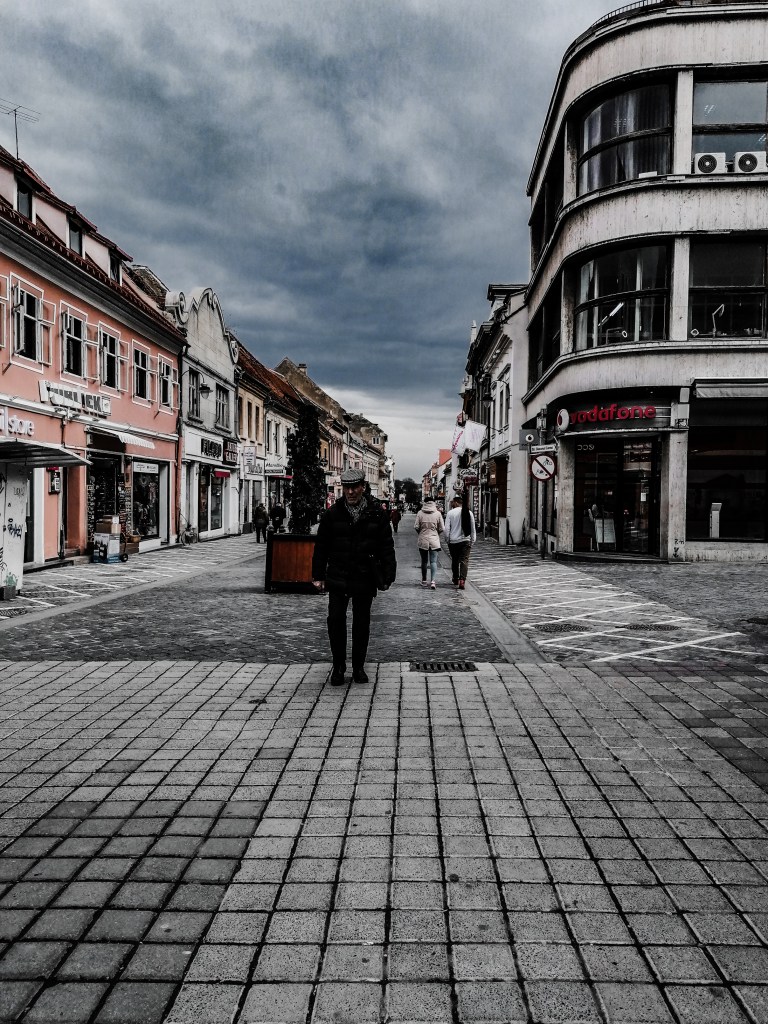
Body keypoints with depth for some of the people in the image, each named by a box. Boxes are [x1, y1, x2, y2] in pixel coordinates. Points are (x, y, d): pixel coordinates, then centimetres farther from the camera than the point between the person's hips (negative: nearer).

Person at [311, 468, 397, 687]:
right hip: (338, 578, 0)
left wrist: (387, 576, -1)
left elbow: (386, 547, 3)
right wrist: (318, 576, 3)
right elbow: (321, 547, 5)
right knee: (336, 621, -2)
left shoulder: (377, 514, 0)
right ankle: (338, 667, 13)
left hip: (365, 580, 0)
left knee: (362, 624, 10)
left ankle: (358, 667, 23)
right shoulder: (331, 514, 1)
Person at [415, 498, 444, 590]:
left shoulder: (420, 513, -3)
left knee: (424, 561, 13)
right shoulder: (438, 513, -3)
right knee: (433, 561, -2)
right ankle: (433, 581, -17)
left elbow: (416, 527, -4)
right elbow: (442, 528, -1)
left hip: (423, 541, 1)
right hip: (434, 540, -1)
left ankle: (424, 580, 21)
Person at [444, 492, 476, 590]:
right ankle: (462, 580, -15)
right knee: (464, 561, -1)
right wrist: (472, 541, 14)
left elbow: (447, 529, -6)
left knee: (454, 561, 15)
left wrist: (447, 540, 6)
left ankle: (455, 579, 27)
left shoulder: (450, 513, -5)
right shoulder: (469, 513, 1)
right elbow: (473, 529, 6)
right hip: (465, 541, 0)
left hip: (453, 541, 0)